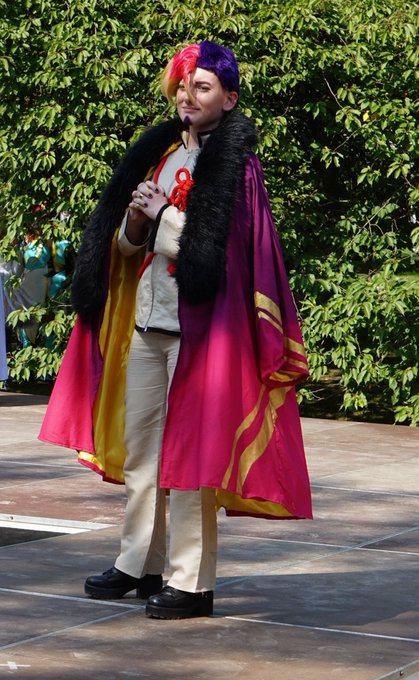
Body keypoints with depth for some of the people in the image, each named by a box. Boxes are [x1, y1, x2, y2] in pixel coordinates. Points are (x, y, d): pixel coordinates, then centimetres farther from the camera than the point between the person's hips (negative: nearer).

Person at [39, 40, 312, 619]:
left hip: (198, 323, -8)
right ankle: (140, 564, 23)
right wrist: (136, 220, -4)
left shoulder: (236, 165, -7)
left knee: (188, 449, -7)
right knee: (137, 445, 12)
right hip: (146, 318, 8)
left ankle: (192, 582, -2)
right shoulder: (160, 152, 15)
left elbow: (212, 246, -17)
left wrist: (162, 213, -11)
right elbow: (126, 244, 17)